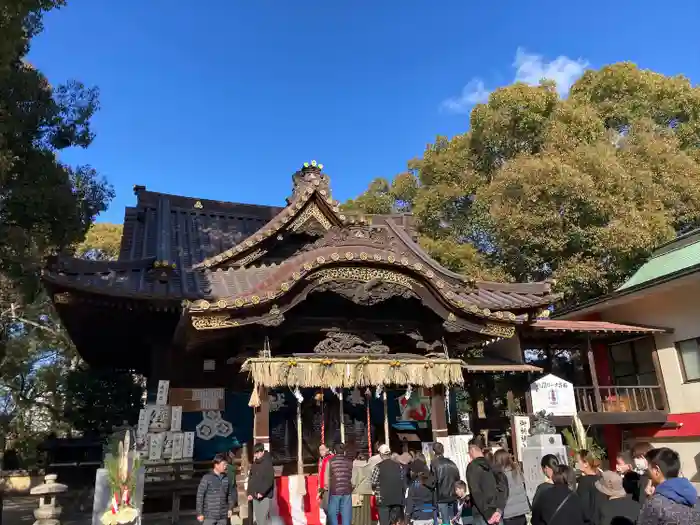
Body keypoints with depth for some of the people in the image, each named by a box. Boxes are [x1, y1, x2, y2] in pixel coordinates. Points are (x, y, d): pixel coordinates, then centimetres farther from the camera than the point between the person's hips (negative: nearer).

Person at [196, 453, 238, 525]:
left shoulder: (226, 478, 6)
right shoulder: (207, 477, -8)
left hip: (223, 516, 5)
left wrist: (230, 508, 8)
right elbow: (200, 495, -6)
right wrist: (199, 513, -7)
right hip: (209, 515, -4)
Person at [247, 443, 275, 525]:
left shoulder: (267, 463, -11)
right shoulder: (254, 464, 10)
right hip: (255, 496, 7)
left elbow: (269, 480, -16)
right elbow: (250, 478, 17)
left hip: (265, 496, -7)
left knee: (263, 518, -11)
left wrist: (262, 492, -19)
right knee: (257, 518, 12)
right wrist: (250, 493, 9)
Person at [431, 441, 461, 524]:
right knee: (453, 521, 14)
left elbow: (433, 480, -12)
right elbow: (457, 478, 14)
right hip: (453, 496, 5)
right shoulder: (451, 463, 8)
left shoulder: (434, 463, -8)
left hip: (442, 497, -5)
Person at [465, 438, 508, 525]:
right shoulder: (492, 465, 10)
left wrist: (487, 514, -13)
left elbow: (476, 493, -14)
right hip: (496, 513, 5)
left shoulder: (472, 467, -6)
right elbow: (503, 488, 2)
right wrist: (499, 510, -5)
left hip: (481, 514, -5)